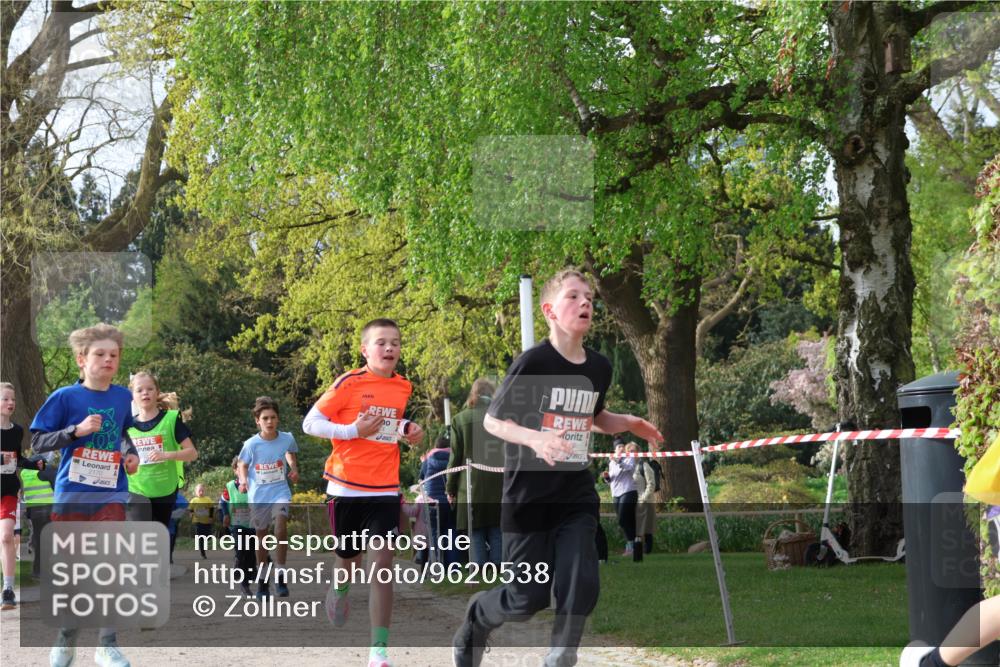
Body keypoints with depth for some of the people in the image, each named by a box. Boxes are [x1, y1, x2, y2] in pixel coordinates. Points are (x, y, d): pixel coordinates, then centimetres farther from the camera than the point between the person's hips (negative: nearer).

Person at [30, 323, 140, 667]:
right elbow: (37, 442, -9)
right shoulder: (65, 397, -8)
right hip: (72, 494, -2)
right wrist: (76, 431, -20)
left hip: (111, 494, 2)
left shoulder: (122, 397, 4)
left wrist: (130, 453, 6)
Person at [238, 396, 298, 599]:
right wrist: (244, 481, -15)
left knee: (281, 526, -24)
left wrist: (294, 467, -2)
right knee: (261, 537, 10)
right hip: (258, 495, 1)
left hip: (280, 492, 0)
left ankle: (280, 573, -11)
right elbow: (243, 465, 2)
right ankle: (262, 579, 26)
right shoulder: (251, 444, -13)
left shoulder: (286, 438, -9)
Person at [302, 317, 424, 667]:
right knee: (349, 559, 14)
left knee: (382, 562, -11)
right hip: (346, 488, -2)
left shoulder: (404, 387, 5)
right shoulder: (348, 383, -10)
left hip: (384, 490, 2)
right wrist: (354, 430, -20)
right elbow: (310, 423, -9)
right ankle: (339, 590, 52)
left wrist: (408, 429, 3)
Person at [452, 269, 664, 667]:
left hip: (577, 498, 5)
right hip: (529, 496, -4)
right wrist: (534, 438, -27)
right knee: (529, 598, 1)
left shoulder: (600, 368, 3)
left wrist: (629, 423, 2)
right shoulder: (532, 363, -15)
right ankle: (477, 617, 34)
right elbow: (492, 421, -9)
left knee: (581, 587, -10)